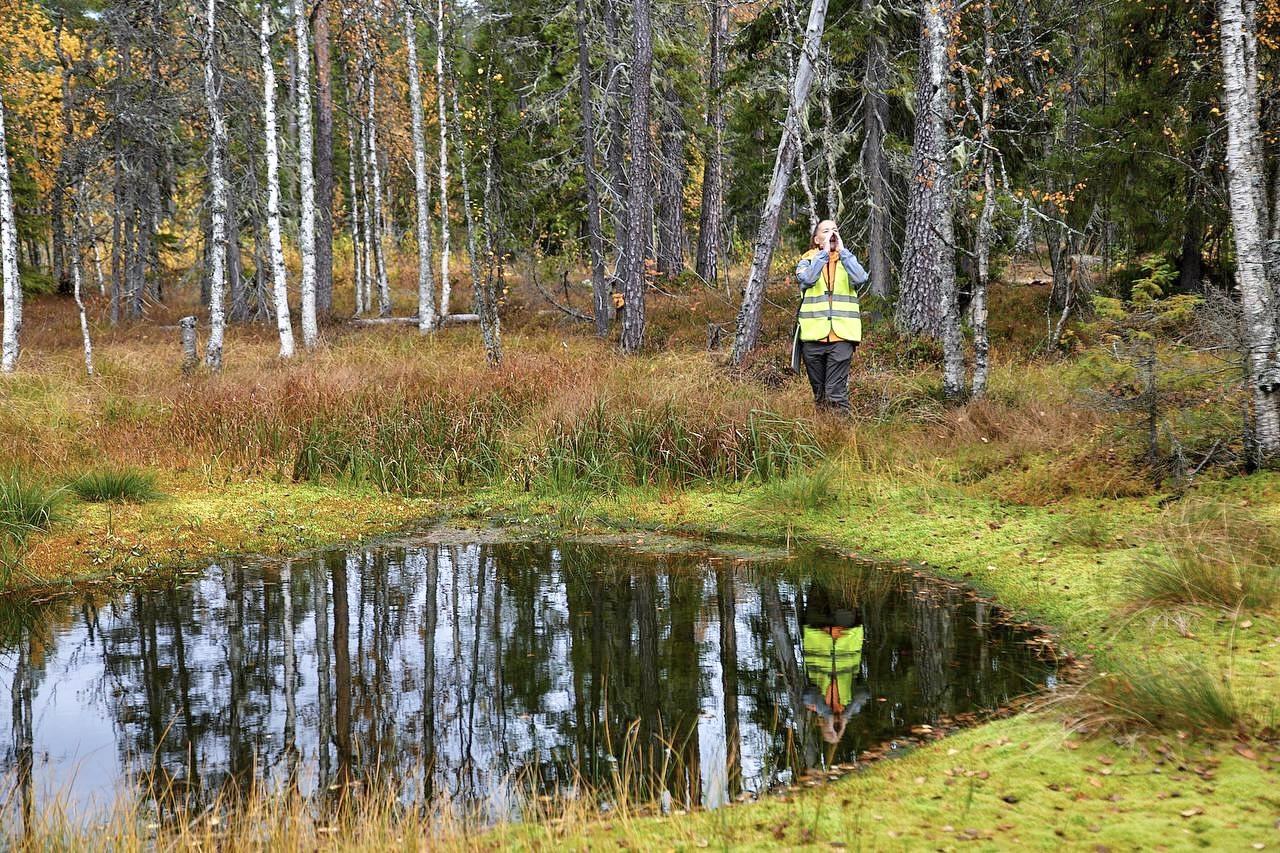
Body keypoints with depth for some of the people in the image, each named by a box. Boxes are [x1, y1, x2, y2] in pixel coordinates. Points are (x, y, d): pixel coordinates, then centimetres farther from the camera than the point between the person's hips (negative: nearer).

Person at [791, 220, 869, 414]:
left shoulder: (847, 260, 11)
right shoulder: (807, 261, 9)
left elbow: (861, 278, -11)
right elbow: (807, 279, -14)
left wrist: (842, 250, -10)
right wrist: (824, 252, -14)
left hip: (842, 334, -1)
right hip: (813, 334, 1)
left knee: (836, 392, -10)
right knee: (818, 391, 11)